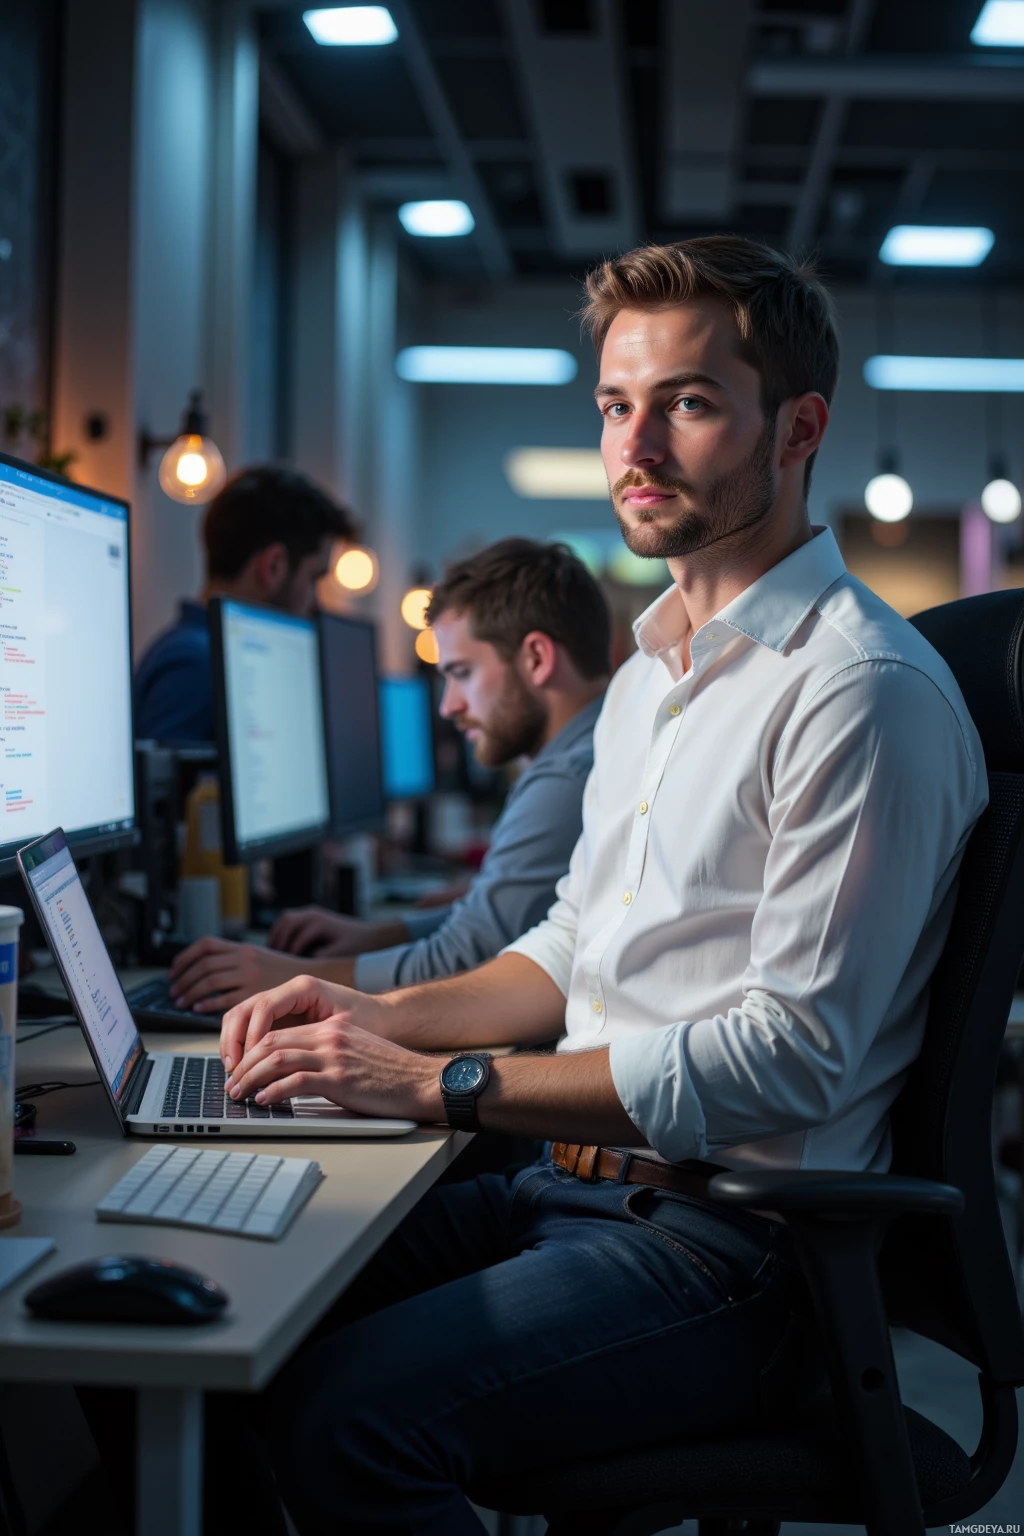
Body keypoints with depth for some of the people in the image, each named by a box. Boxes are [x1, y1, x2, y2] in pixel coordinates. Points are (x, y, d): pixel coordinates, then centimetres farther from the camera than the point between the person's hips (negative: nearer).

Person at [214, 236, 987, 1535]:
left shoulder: (865, 691, -15)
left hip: (736, 1243, -8)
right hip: (577, 1184, 9)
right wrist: (384, 1018, 6)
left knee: (347, 1414, -26)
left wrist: (441, 1084, -19)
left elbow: (791, 1055, -20)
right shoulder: (648, 675, 17)